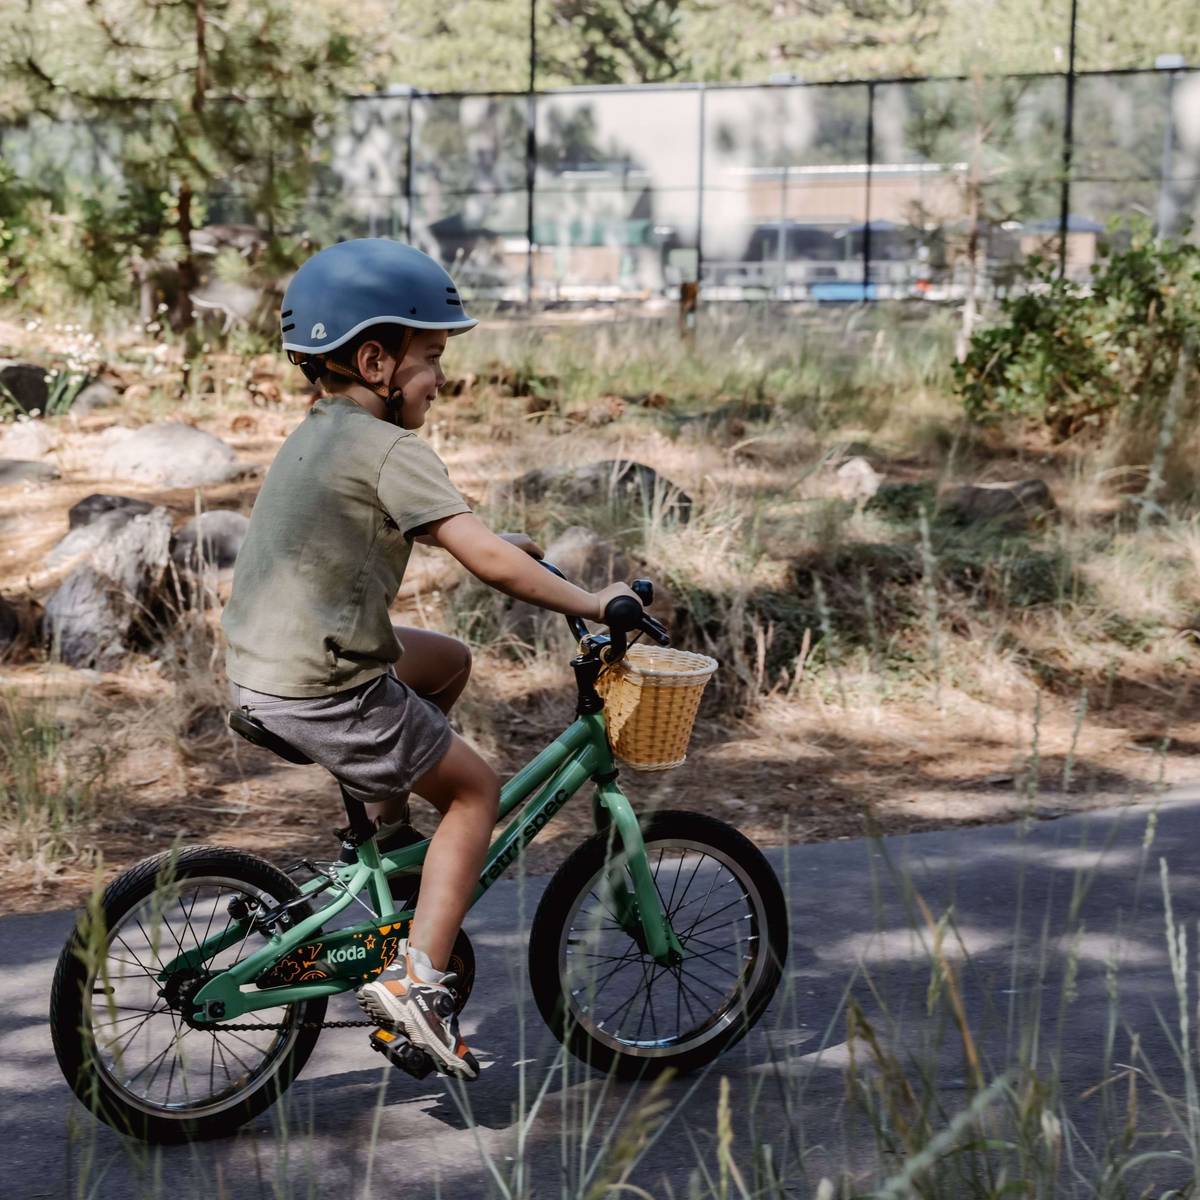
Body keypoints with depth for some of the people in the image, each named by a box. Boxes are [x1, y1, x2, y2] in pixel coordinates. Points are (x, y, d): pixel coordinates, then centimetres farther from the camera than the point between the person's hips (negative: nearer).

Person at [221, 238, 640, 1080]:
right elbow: (489, 561, -23)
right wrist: (591, 604, -13)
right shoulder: (390, 450, -17)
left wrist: (500, 543, 29)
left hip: (259, 665, 9)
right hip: (322, 694, -9)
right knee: (475, 789, 7)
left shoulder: (318, 435, 12)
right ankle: (417, 978, 0)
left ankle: (382, 826, 30)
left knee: (448, 660, 28)